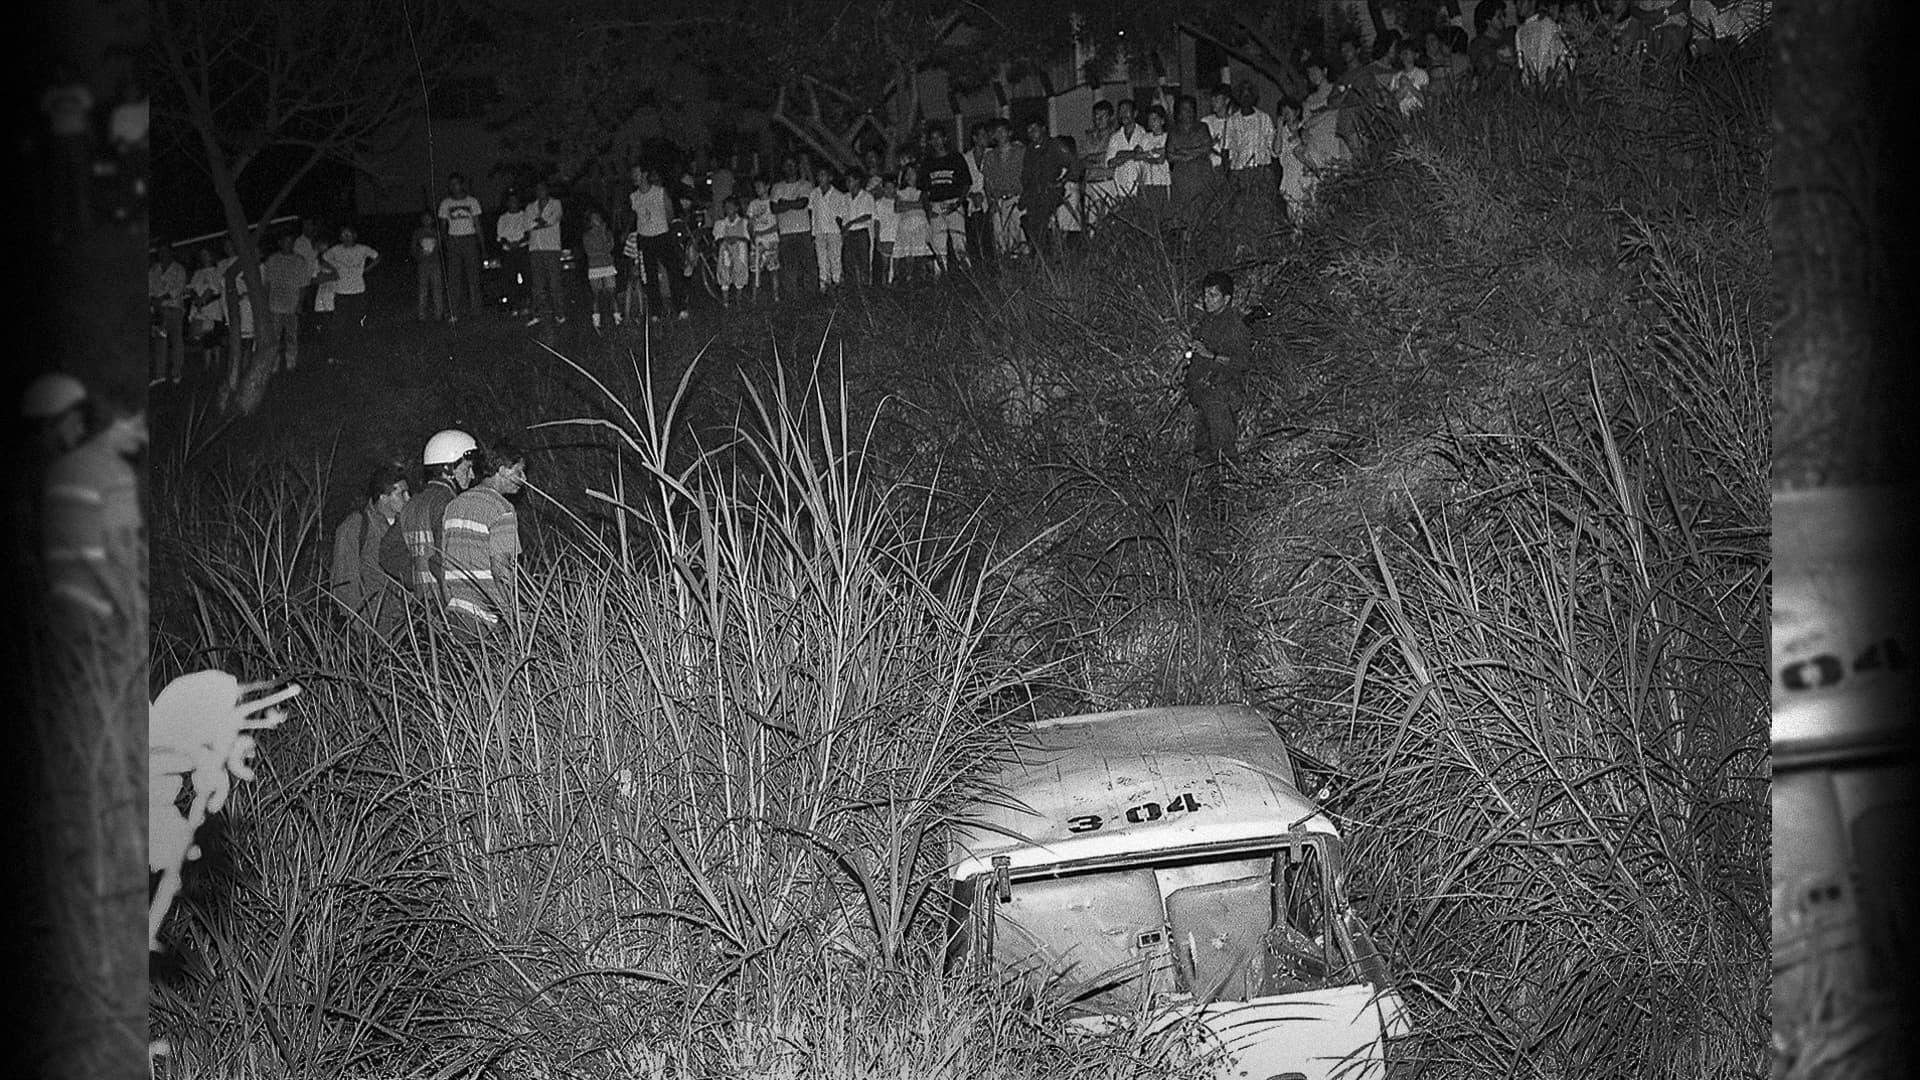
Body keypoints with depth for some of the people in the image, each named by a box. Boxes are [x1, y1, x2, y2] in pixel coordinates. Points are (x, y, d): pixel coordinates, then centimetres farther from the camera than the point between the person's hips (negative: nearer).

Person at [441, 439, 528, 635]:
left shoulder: (454, 504, 15)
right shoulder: (502, 509, -9)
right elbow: (502, 567, -15)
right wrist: (513, 616, -10)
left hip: (452, 609, 7)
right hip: (482, 612, -7)